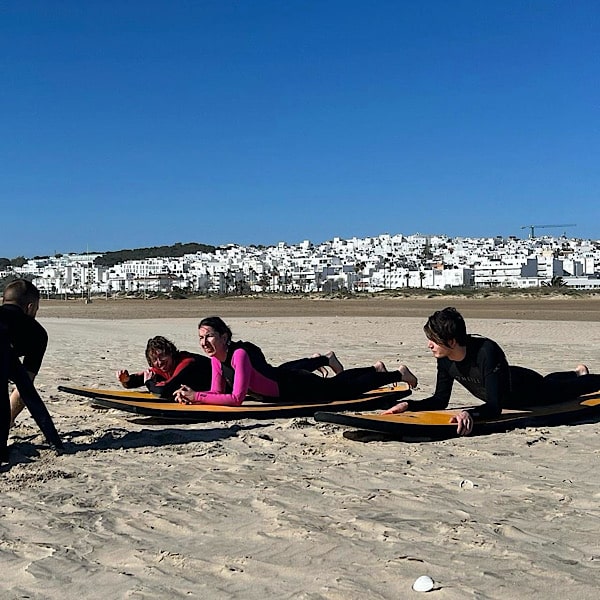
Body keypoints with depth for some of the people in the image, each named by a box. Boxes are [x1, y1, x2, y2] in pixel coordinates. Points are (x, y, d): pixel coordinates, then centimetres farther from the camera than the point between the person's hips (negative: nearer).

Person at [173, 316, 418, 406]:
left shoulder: (239, 354, -35)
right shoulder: (216, 358, -11)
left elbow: (237, 398, -40)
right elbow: (217, 392, -6)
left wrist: (197, 396, -41)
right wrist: (192, 394, -25)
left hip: (295, 386, -7)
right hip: (280, 380, 7)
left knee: (348, 389, 11)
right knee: (333, 383, 29)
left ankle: (398, 374, 31)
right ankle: (376, 369, 52)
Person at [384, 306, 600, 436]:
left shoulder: (486, 352, -46)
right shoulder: (445, 360, -27)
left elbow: (495, 407, -49)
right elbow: (440, 400, -16)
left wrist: (470, 413, -68)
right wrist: (408, 405, -31)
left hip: (528, 388, -6)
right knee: (549, 381, 36)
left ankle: (582, 374, 56)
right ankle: (578, 372, 66)